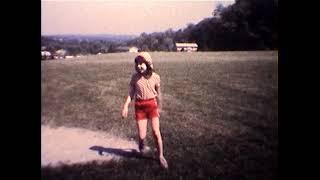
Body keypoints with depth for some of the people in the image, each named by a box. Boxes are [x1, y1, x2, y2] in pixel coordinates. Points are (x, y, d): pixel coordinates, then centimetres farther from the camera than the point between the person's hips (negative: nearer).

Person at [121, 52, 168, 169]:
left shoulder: (155, 77, -6)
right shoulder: (135, 77, -5)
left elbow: (158, 93, 6)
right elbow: (131, 93, -1)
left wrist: (159, 107, 15)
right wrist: (126, 106, -15)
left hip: (152, 105, 0)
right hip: (139, 106, 1)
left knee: (156, 132, -6)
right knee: (142, 135, -1)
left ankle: (161, 156, 13)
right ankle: (142, 146, 36)